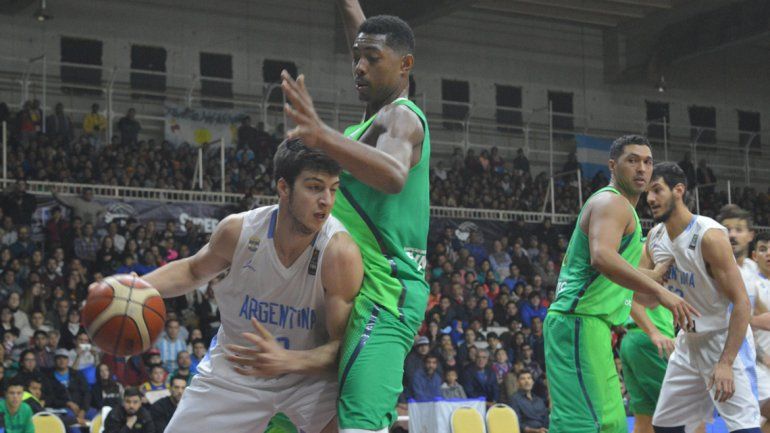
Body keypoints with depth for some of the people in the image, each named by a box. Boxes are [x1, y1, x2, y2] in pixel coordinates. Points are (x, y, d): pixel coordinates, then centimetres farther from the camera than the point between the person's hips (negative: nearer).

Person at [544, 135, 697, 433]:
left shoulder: (616, 206, 23)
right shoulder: (611, 201, -10)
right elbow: (602, 257, -29)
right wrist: (659, 291, -34)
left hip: (588, 324, 11)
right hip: (580, 323, -11)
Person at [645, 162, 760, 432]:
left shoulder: (709, 235, -22)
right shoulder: (655, 237, 1)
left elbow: (741, 303, -23)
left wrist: (725, 362, -28)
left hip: (725, 339, -8)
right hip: (689, 342, 8)